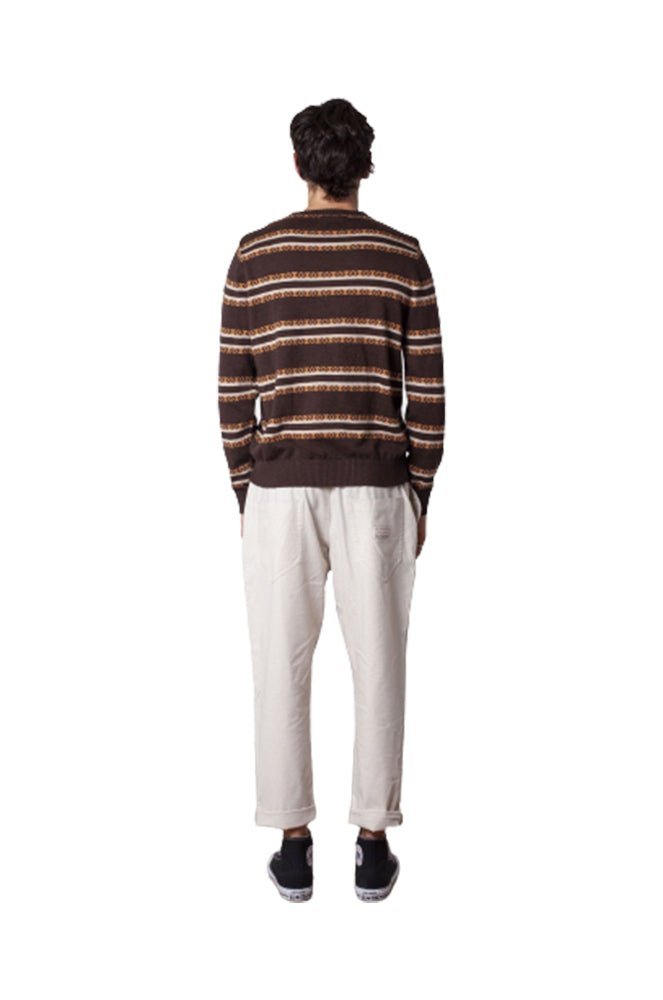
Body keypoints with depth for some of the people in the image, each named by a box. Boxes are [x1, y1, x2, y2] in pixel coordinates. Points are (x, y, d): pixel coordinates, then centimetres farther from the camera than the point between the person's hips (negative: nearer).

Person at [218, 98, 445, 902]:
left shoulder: (254, 254, 1)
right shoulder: (403, 257, 1)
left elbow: (234, 391, 0)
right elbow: (427, 393, -1)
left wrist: (244, 496, 9)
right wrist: (419, 499, 8)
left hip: (281, 486, 0)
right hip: (374, 486, 0)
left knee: (282, 668, 8)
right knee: (378, 666, 8)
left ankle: (293, 848, 14)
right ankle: (373, 848, 13)